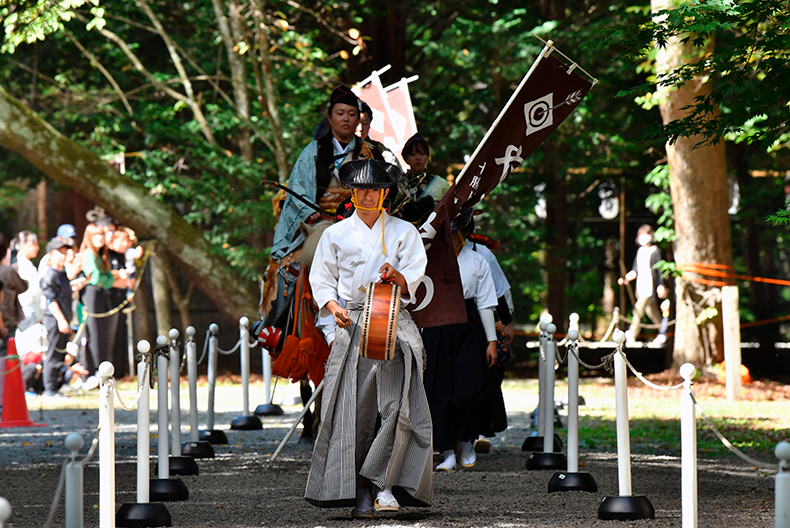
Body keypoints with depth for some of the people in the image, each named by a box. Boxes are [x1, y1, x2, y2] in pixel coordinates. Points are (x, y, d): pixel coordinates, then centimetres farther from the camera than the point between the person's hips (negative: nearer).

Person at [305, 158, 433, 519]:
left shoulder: (404, 232, 13)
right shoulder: (335, 234, 15)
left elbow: (414, 277, 3)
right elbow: (321, 278, 14)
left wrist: (397, 277, -19)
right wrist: (333, 306, -5)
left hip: (394, 323, 0)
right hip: (351, 324, 0)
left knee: (396, 404, -14)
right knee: (352, 410, -7)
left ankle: (385, 487, -8)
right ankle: (358, 494, -5)